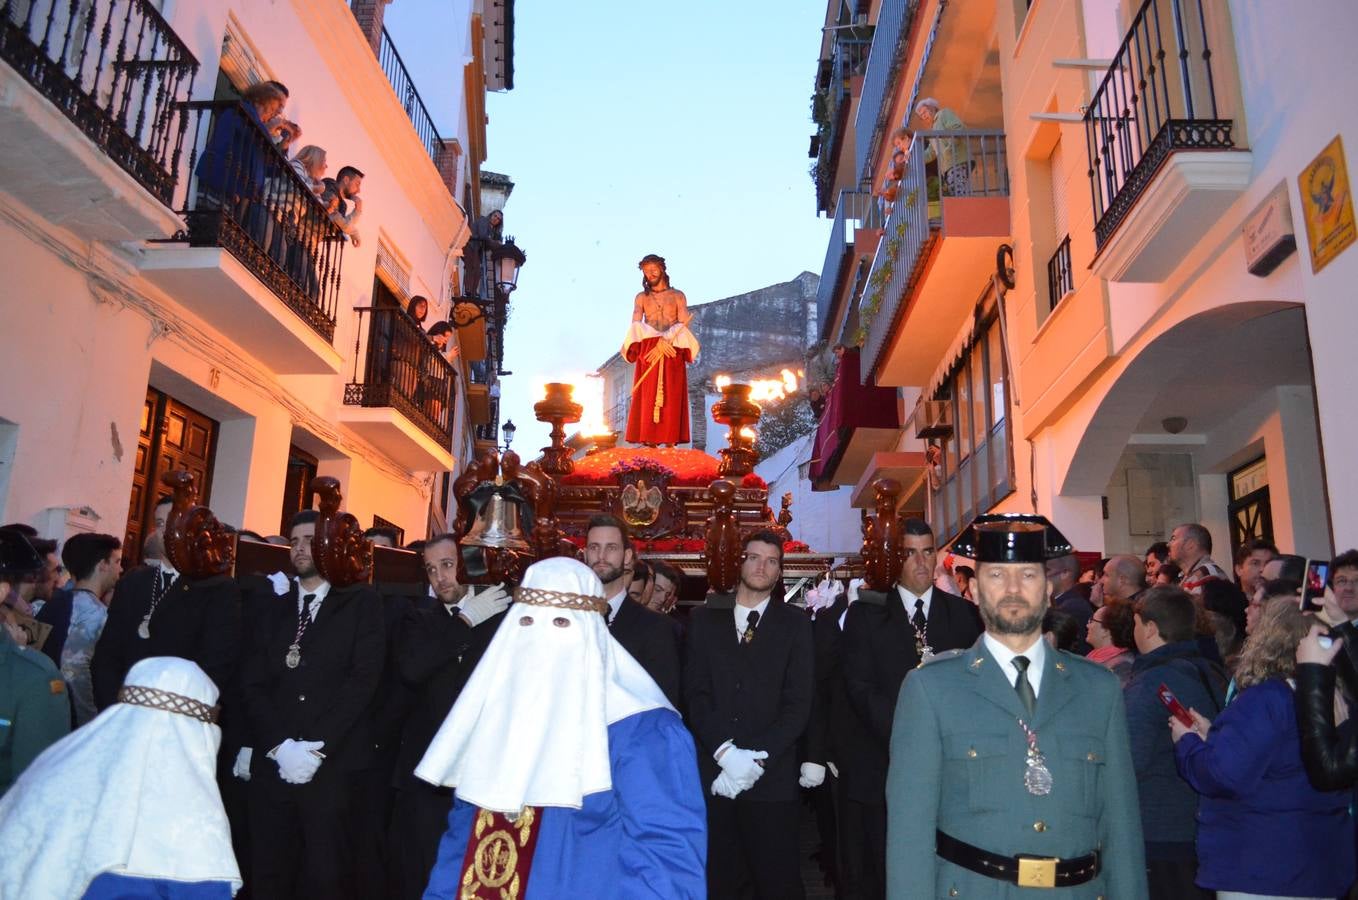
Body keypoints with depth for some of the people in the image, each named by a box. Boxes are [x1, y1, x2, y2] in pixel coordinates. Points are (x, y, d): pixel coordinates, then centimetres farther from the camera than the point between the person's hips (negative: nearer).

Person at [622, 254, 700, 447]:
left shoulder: (678, 296, 11)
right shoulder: (641, 298, 14)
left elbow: (683, 324, 0)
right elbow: (636, 324, -2)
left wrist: (665, 341, -15)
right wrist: (658, 340, -17)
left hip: (672, 352, -1)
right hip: (648, 351, 1)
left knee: (672, 397, -7)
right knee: (647, 396, -7)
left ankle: (671, 439, -9)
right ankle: (648, 439, -10)